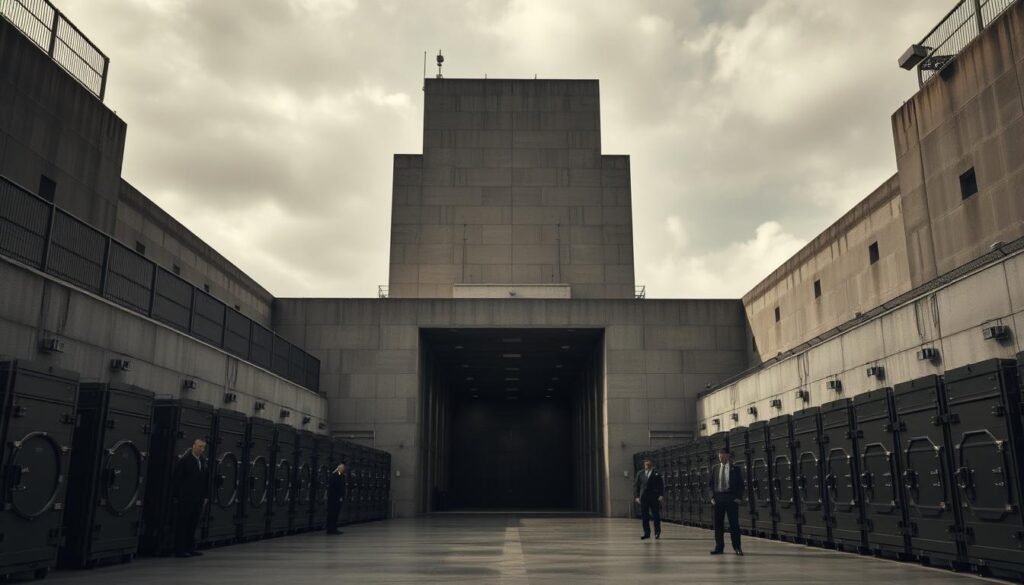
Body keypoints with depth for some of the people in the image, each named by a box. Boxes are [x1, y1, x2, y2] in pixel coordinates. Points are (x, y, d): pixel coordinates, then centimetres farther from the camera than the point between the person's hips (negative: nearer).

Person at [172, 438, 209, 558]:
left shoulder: (204, 462, 12)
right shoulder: (184, 460, -7)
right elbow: (176, 479, -8)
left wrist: (205, 496, 12)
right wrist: (178, 495, -10)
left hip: (198, 499, 6)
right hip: (186, 499, -6)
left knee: (193, 524, 9)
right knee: (183, 524, -1)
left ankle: (190, 548, 15)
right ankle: (179, 550, 3)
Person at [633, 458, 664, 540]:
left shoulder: (656, 474, 0)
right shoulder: (640, 474, 7)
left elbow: (661, 486, -1)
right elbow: (636, 485, 8)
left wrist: (661, 495, -13)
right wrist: (636, 496, 0)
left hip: (654, 498, -2)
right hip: (643, 498, 3)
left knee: (656, 515, 2)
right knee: (644, 516, 3)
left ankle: (657, 532, 15)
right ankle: (647, 533, 10)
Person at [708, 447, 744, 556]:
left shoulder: (735, 469, 4)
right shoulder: (715, 469, 10)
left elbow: (740, 484, 3)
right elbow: (710, 483, 10)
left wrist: (738, 497, -7)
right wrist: (712, 496, -1)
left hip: (731, 498, -2)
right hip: (718, 498, 3)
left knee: (734, 523, -2)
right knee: (718, 523, 4)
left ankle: (737, 547, 5)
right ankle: (719, 547, 10)